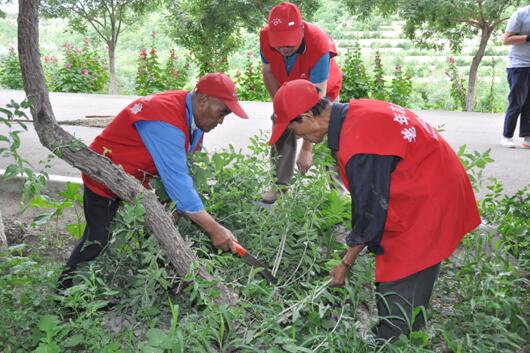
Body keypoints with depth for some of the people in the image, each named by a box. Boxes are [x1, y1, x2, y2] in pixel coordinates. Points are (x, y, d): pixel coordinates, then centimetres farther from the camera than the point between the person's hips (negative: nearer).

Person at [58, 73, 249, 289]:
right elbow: (177, 182, -38)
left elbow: (186, 169, -3)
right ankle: (65, 291, 17)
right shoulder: (165, 121, -35)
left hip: (137, 180, 9)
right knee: (99, 241, -3)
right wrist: (214, 229, -35)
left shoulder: (194, 116, -6)